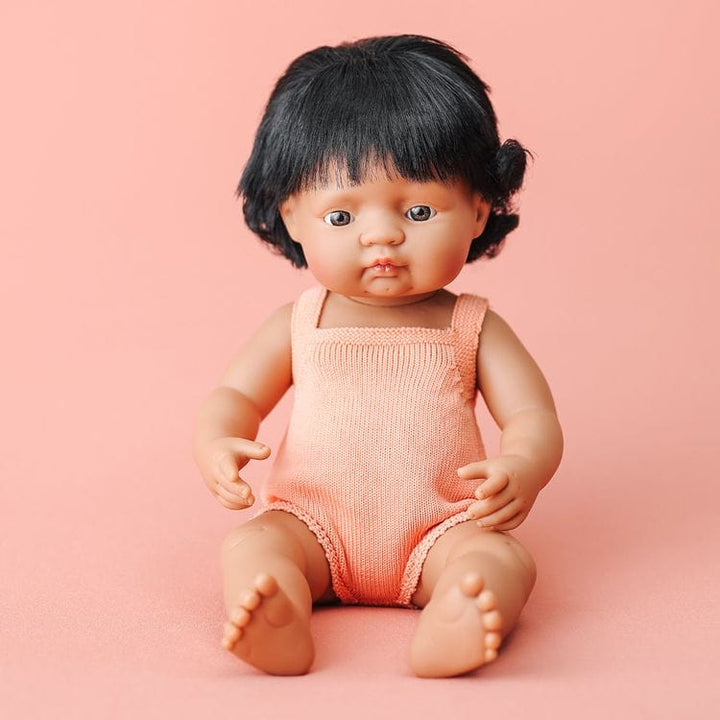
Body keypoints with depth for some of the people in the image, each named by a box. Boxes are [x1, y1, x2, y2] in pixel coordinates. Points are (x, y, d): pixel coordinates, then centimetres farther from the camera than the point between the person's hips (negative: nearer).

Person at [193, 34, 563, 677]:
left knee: (505, 560, -29)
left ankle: (448, 632, -58)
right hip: (315, 528, 2)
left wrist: (521, 470, -28)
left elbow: (534, 417, -2)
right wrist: (217, 445, -16)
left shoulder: (473, 328, 2)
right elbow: (236, 394, 9)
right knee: (248, 548, -26)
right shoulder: (301, 325, 5)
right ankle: (276, 630, -53)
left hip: (439, 532, -1)